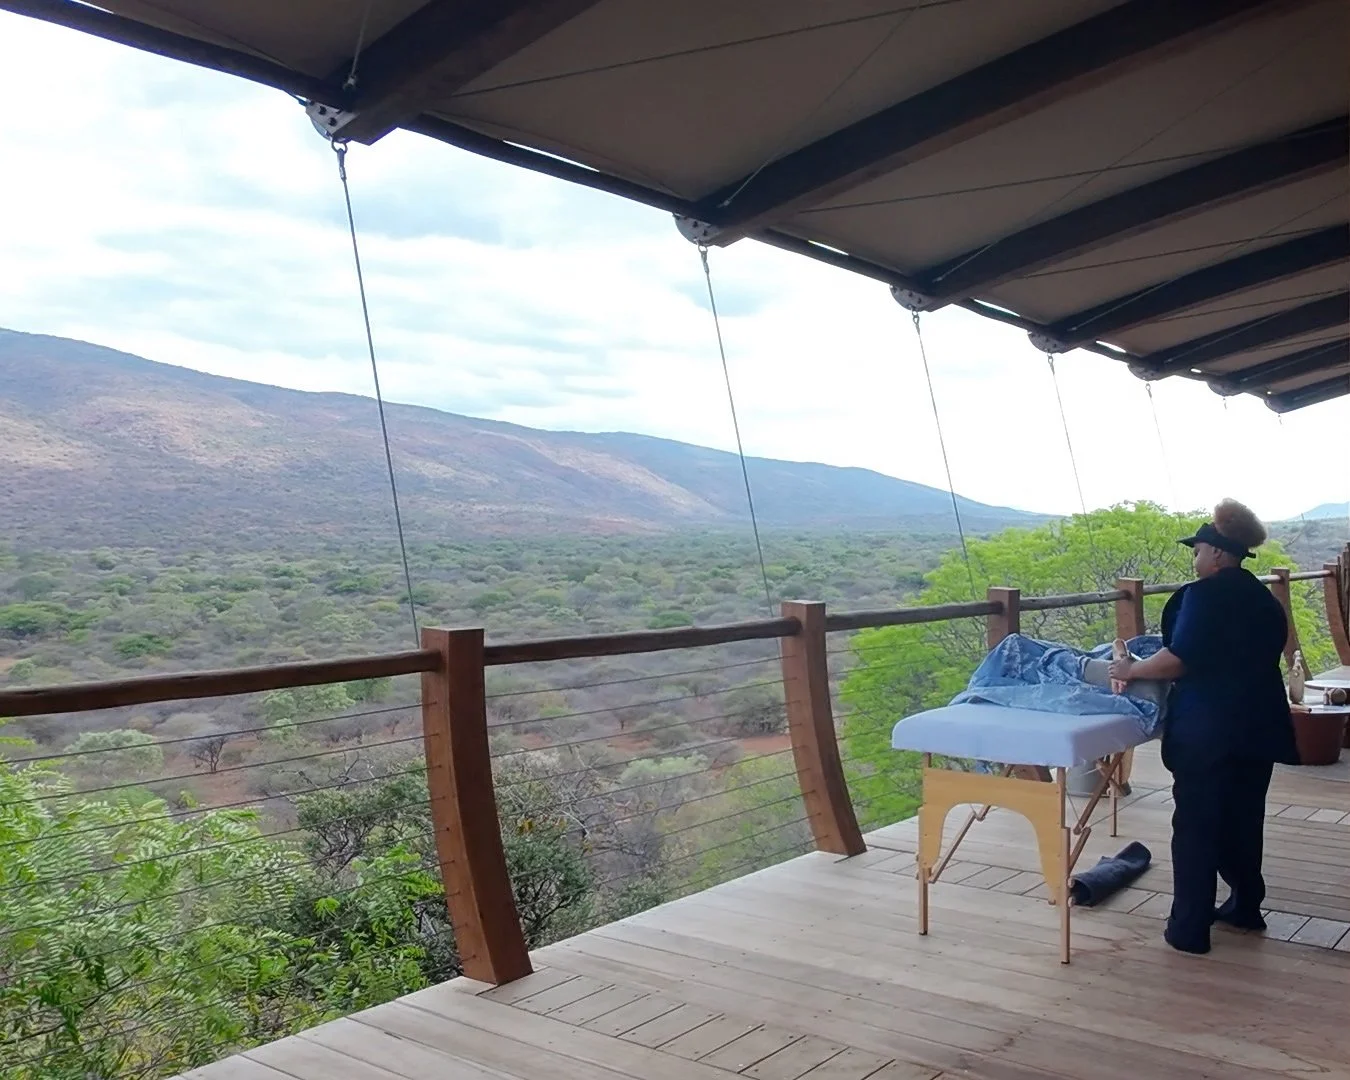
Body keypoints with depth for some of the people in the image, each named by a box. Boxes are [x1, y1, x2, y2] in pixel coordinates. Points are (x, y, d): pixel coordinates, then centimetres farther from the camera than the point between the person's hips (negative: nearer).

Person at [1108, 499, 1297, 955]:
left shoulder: (1203, 595, -13)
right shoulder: (1265, 600, 12)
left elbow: (1178, 658, -19)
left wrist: (1132, 669, -5)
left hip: (1207, 729, -8)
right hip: (1258, 726, 8)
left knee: (1196, 825, -2)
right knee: (1244, 818, 20)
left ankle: (1189, 928, 2)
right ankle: (1245, 906, 33)